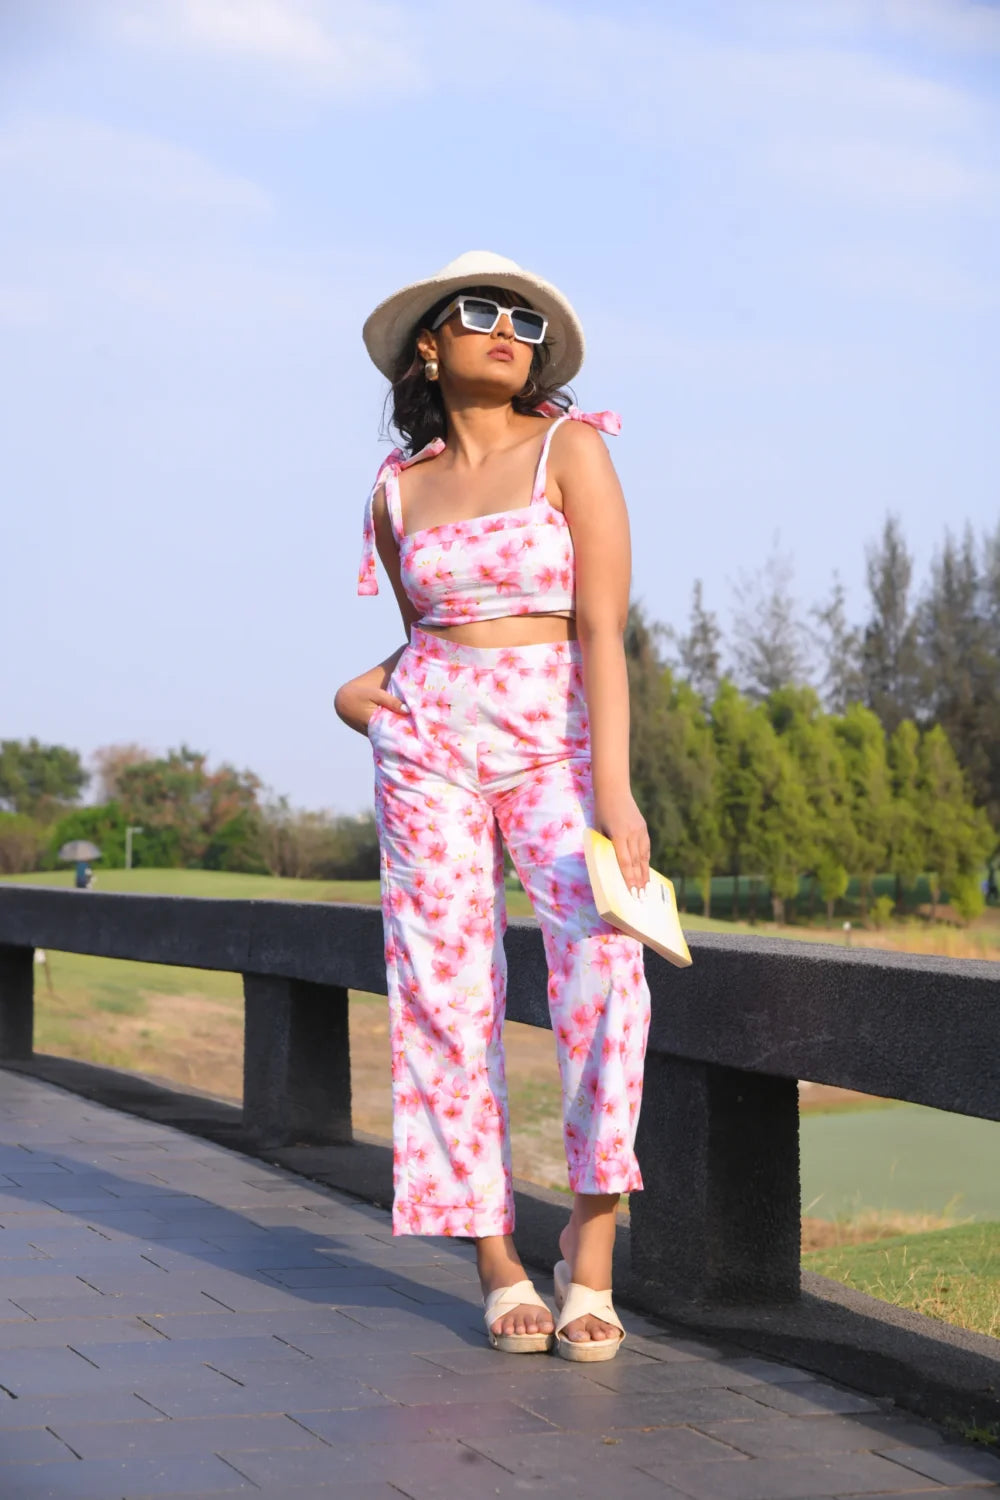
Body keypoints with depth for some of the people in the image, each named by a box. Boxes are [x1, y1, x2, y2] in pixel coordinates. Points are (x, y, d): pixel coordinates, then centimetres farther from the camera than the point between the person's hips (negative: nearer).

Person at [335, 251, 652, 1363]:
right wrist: (358, 689, 4)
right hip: (427, 740, 3)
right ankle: (495, 1262, 4)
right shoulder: (397, 490, 10)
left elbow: (601, 628, -9)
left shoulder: (571, 448, -1)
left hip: (554, 739, -3)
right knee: (448, 988, -5)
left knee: (603, 949, -24)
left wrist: (613, 784, -18)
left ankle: (590, 1250, -15)